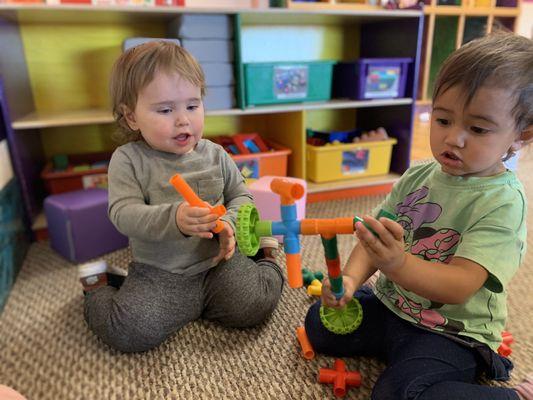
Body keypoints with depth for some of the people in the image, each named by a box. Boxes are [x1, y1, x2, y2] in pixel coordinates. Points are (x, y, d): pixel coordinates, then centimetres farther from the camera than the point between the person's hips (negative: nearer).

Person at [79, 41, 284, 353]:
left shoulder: (214, 154, 1)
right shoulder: (128, 160, -7)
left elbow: (241, 196, 7)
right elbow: (124, 213, -17)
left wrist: (228, 224, -16)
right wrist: (174, 219, -36)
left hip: (217, 262, 2)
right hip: (159, 274, -1)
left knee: (256, 305, -16)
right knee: (130, 331, -21)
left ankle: (264, 259, 17)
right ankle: (101, 289, 14)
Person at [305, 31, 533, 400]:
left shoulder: (503, 202, -19)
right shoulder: (417, 178, -2)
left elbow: (460, 286, -28)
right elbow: (376, 240, -2)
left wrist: (398, 265, -47)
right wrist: (351, 278, -22)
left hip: (451, 332, -5)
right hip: (389, 305, 6)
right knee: (319, 323, 3)